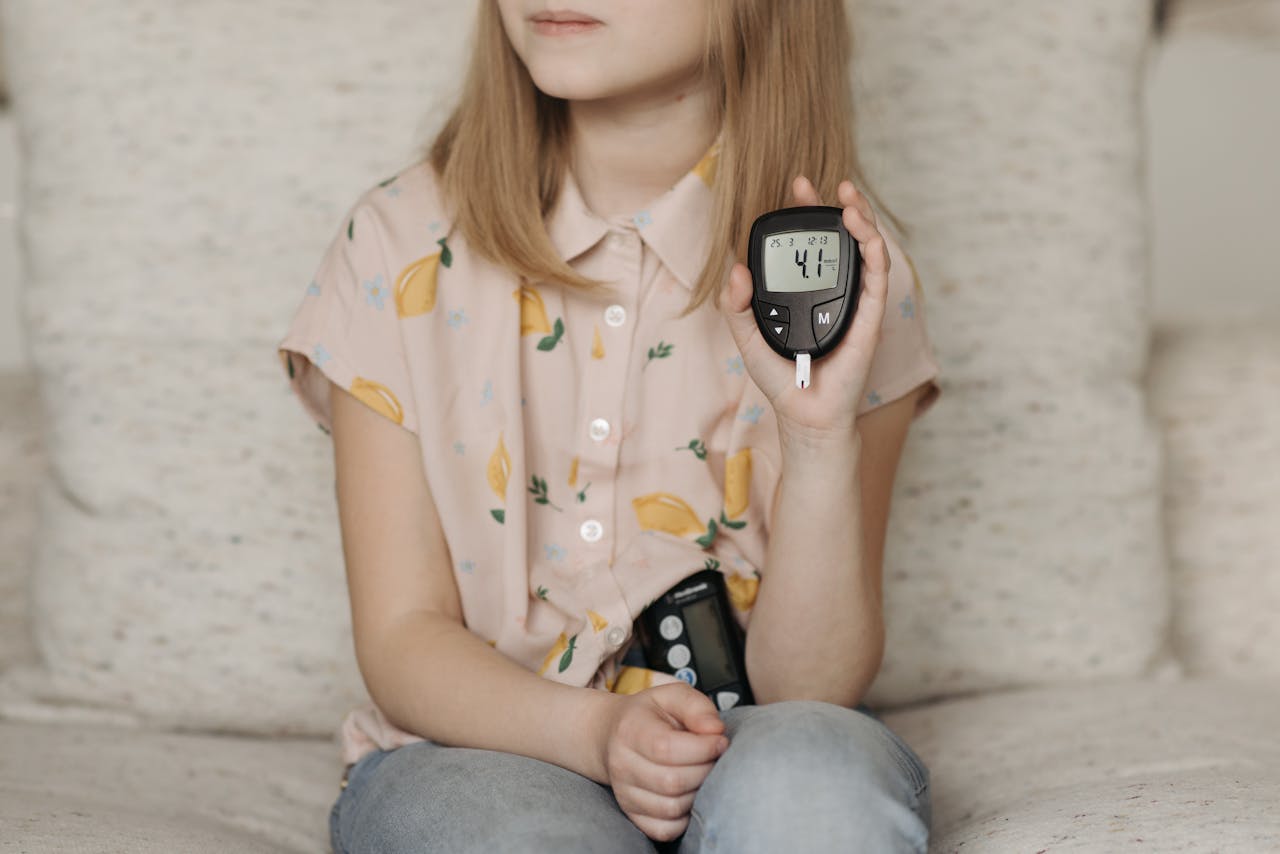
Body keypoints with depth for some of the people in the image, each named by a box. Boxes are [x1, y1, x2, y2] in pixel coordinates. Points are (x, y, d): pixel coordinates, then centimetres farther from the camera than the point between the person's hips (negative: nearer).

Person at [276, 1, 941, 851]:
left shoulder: (846, 270, -6)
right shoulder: (400, 249, -4)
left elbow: (813, 687, -10)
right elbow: (401, 639, -5)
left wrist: (822, 429, -26)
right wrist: (594, 732, -24)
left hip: (740, 741, 1)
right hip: (481, 745, 0)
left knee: (803, 780, -34)